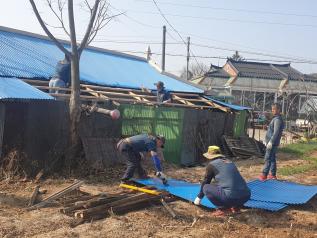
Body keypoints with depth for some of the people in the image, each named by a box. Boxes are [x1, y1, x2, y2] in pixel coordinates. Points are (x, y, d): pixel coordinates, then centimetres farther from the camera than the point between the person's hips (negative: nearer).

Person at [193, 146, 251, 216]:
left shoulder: (211, 165, 6)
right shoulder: (230, 162, 24)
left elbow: (205, 182, 17)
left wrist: (199, 197, 33)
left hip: (231, 196, -7)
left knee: (206, 188, 10)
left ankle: (223, 208, 3)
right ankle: (235, 206, 17)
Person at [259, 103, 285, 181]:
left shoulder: (278, 119, -15)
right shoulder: (275, 118, 16)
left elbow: (276, 132, -24)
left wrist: (271, 142, -27)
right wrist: (266, 140, 25)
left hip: (272, 143, -10)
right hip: (271, 142, 10)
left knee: (267, 159, -9)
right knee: (272, 158, 13)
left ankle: (264, 175, -7)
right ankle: (273, 175, 19)